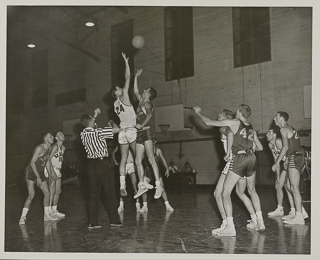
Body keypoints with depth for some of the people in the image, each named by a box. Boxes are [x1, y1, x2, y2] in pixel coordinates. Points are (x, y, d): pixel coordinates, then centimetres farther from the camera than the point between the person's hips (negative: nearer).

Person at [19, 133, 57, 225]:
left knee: (47, 193, 6)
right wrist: (38, 177, -22)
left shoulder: (48, 149, 5)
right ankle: (23, 217, -3)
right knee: (31, 195, -14)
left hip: (40, 173, 8)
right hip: (31, 172, -8)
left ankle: (47, 215, 20)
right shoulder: (40, 148, -20)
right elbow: (32, 162, -22)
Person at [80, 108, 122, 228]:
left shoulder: (83, 134, 5)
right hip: (102, 163, -6)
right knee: (110, 192, 4)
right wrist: (111, 122, 5)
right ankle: (114, 220, 8)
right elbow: (116, 129, -14)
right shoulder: (98, 132, -14)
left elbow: (90, 127, 29)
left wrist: (95, 115, 31)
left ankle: (92, 222, 10)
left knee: (94, 193, 10)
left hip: (91, 164, 6)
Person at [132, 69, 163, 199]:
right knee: (138, 161, 4)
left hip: (145, 132, -9)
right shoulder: (141, 102, 20)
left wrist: (142, 125, -25)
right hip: (139, 134, 9)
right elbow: (135, 91, 33)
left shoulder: (148, 103, -3)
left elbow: (149, 114, -22)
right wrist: (136, 77, 36)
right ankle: (142, 185, 8)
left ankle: (158, 185, -18)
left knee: (151, 159, -15)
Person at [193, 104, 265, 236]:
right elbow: (260, 148, 25)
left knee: (226, 193, -2)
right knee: (252, 190, 25)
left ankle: (230, 227, -9)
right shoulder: (251, 129, 17)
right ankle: (259, 221, 25)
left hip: (238, 159, -7)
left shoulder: (233, 123, 0)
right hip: (251, 158, 7)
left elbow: (209, 122, 1)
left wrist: (199, 112, 17)